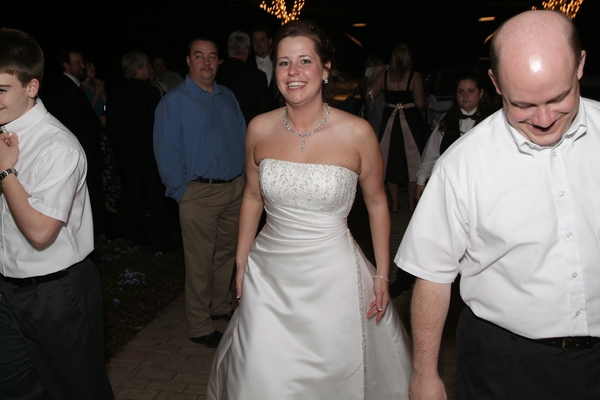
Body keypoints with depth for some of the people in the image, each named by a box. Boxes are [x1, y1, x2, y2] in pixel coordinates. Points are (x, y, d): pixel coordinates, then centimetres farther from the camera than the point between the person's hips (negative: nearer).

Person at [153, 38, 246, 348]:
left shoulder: (228, 97, 13)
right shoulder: (174, 101, -5)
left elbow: (243, 138, 15)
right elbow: (166, 152, -8)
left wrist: (243, 177, 7)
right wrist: (181, 191, -10)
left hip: (235, 188, 6)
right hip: (199, 193, -6)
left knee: (227, 253, 17)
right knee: (199, 262, 1)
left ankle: (221, 306, 37)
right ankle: (199, 327, 15)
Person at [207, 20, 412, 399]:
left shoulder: (357, 132, -12)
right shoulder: (260, 129, -4)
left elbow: (377, 202, 0)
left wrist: (382, 274, 0)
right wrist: (241, 265, 11)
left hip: (333, 276, -2)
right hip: (269, 274, 3)